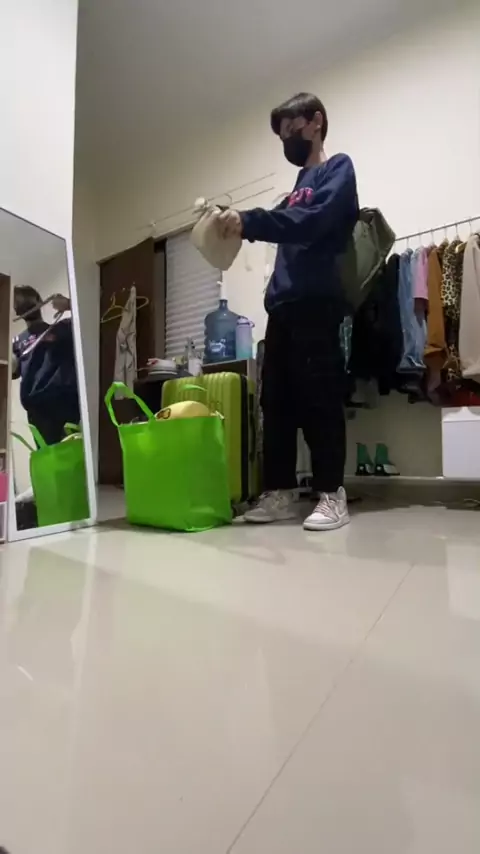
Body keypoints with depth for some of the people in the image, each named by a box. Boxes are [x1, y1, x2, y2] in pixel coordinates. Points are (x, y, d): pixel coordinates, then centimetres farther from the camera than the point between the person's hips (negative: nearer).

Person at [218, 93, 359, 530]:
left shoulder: (338, 168, 6)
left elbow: (313, 222, -12)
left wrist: (249, 221, -17)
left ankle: (332, 495, -1)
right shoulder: (299, 183, 30)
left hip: (317, 304, -7)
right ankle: (279, 493, 7)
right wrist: (243, 223, 9)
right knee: (276, 401, 2)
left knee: (319, 400, -9)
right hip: (282, 305, 8)